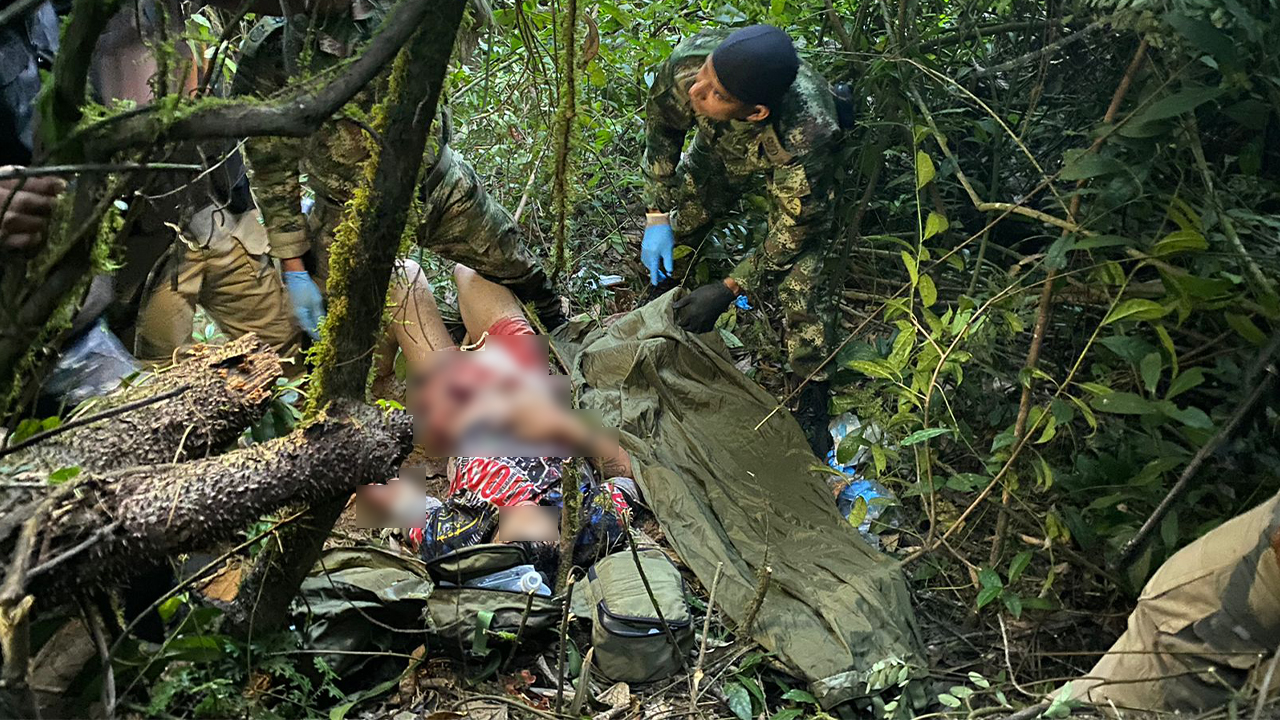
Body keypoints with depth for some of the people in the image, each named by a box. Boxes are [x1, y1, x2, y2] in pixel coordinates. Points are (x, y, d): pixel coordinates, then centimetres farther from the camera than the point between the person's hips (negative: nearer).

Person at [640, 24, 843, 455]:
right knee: (672, 230, 4)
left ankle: (812, 398, 1)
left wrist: (727, 290, -27)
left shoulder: (803, 140, -48)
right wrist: (657, 215, -14)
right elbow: (662, 126, -14)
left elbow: (792, 236, -29)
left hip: (787, 169, -4)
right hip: (721, 146, 4)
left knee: (798, 278, -15)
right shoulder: (688, 62, -39)